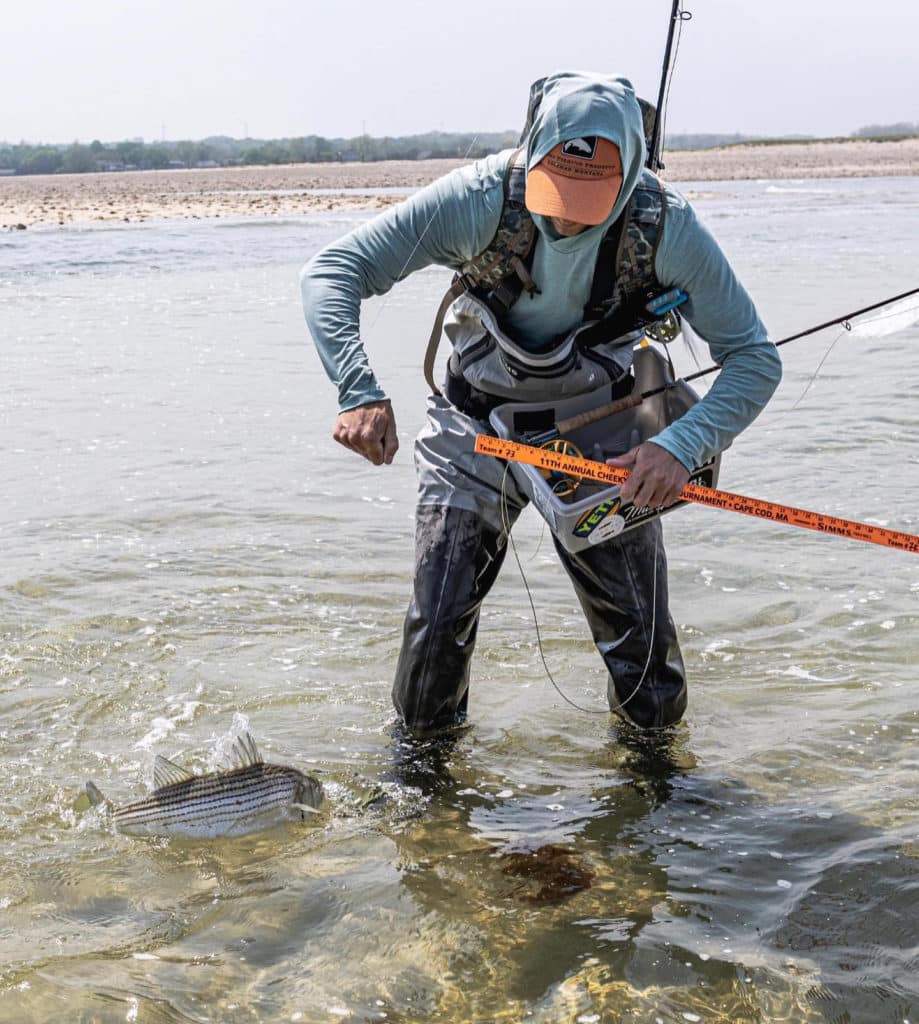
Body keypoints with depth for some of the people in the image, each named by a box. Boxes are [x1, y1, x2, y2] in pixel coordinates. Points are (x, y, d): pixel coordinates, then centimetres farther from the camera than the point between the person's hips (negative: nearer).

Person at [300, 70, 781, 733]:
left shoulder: (666, 227, -24)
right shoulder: (479, 199, -26)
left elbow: (754, 357, -18)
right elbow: (330, 272, -25)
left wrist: (682, 446, -36)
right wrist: (361, 393, -42)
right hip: (476, 428, 0)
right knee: (436, 629, -10)